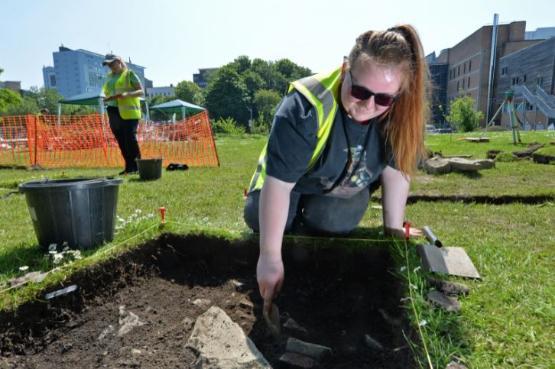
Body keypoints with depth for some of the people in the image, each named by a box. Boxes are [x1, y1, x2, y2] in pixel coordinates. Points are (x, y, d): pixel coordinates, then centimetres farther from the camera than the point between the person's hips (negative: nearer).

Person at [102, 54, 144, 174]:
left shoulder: (129, 74, 2)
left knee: (131, 139, -11)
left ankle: (137, 166, -5)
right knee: (121, 141, 5)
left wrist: (127, 94, -20)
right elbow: (107, 92, 29)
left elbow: (141, 91, -3)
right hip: (114, 111, 7)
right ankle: (129, 167, 10)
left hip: (128, 112, -6)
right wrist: (107, 98, 5)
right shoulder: (109, 77, 21)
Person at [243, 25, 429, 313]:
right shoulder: (307, 105, -37)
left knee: (328, 219, -26)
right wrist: (270, 256, -40)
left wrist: (393, 227, -14)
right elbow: (279, 180, -39)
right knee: (259, 217, -21)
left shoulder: (400, 111, -24)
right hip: (293, 183, -1)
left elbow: (396, 168, -13)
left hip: (346, 191, 2)